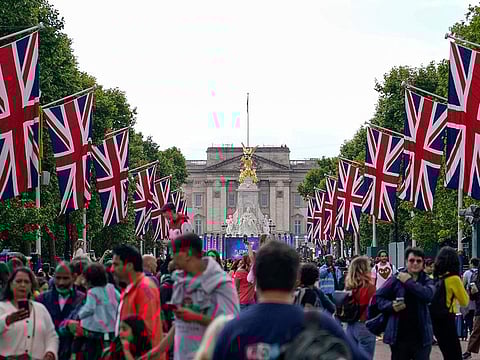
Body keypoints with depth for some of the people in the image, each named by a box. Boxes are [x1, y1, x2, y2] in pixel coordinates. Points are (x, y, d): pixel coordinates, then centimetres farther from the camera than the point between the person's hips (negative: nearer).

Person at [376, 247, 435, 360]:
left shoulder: (427, 281, 5)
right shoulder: (396, 279, 0)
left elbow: (428, 295, -17)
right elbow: (378, 297, 3)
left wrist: (409, 282, -14)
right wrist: (391, 306, -14)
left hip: (421, 336, 1)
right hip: (399, 335, -1)